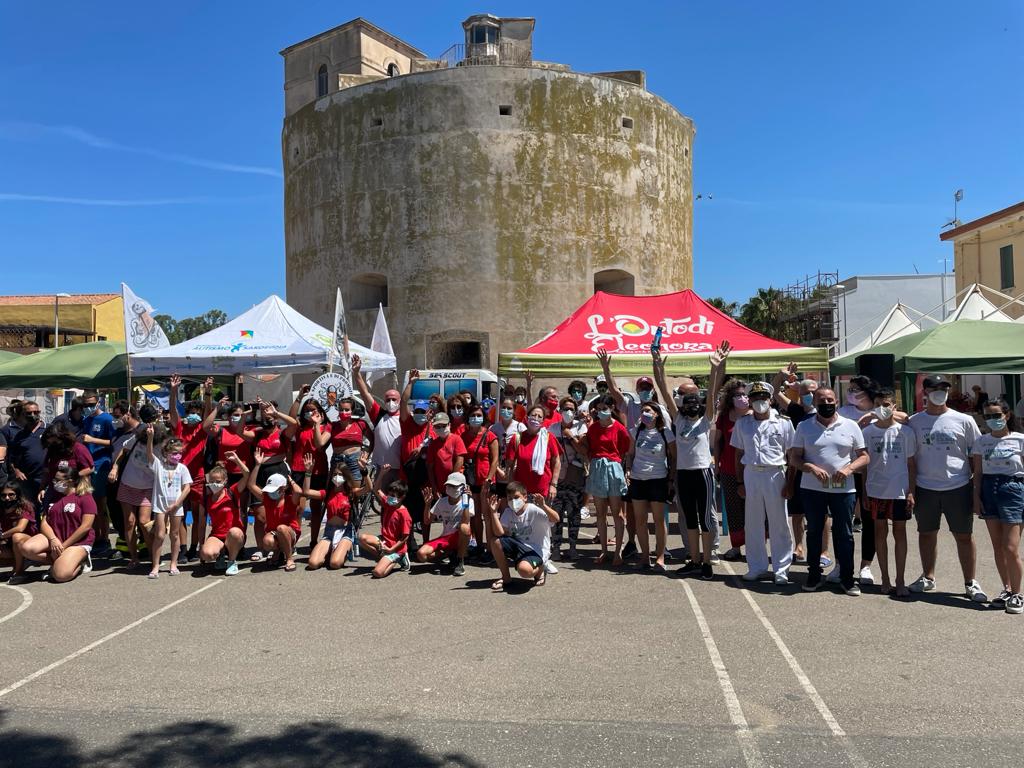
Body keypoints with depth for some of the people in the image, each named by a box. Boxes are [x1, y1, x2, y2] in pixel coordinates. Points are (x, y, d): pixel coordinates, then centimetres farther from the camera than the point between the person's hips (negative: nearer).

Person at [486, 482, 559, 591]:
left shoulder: (534, 510, -16)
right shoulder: (508, 512, -1)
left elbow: (555, 519, -31)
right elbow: (499, 533, -15)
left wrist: (543, 506, -48)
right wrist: (494, 512, -22)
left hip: (536, 550, -6)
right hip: (518, 546, 6)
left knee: (524, 569, -36)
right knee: (495, 541, -17)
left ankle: (539, 570, 5)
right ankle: (506, 578, 1)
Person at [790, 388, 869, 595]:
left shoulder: (850, 426, 4)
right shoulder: (804, 427, 3)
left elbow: (864, 456, 5)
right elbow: (794, 458, 2)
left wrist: (849, 468, -14)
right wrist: (812, 468, -17)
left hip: (843, 489, 0)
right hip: (812, 489, 1)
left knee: (844, 534, 4)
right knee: (813, 532, 10)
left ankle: (847, 578, 16)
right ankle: (814, 575, 22)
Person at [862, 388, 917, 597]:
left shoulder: (905, 432, -1)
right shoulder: (868, 431, 1)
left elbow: (911, 464, 3)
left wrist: (911, 492, -3)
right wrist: (864, 493, 2)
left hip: (900, 491, -1)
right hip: (876, 490, 1)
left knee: (899, 532, 5)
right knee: (880, 532, 8)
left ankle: (900, 581, 12)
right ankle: (885, 579, 17)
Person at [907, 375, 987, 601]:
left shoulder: (963, 421, -1)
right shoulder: (915, 421, 2)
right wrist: (910, 489, 0)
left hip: (958, 487, -1)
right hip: (925, 488, 1)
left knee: (964, 536, 6)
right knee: (926, 534, 12)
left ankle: (970, 583, 19)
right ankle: (928, 577, 28)